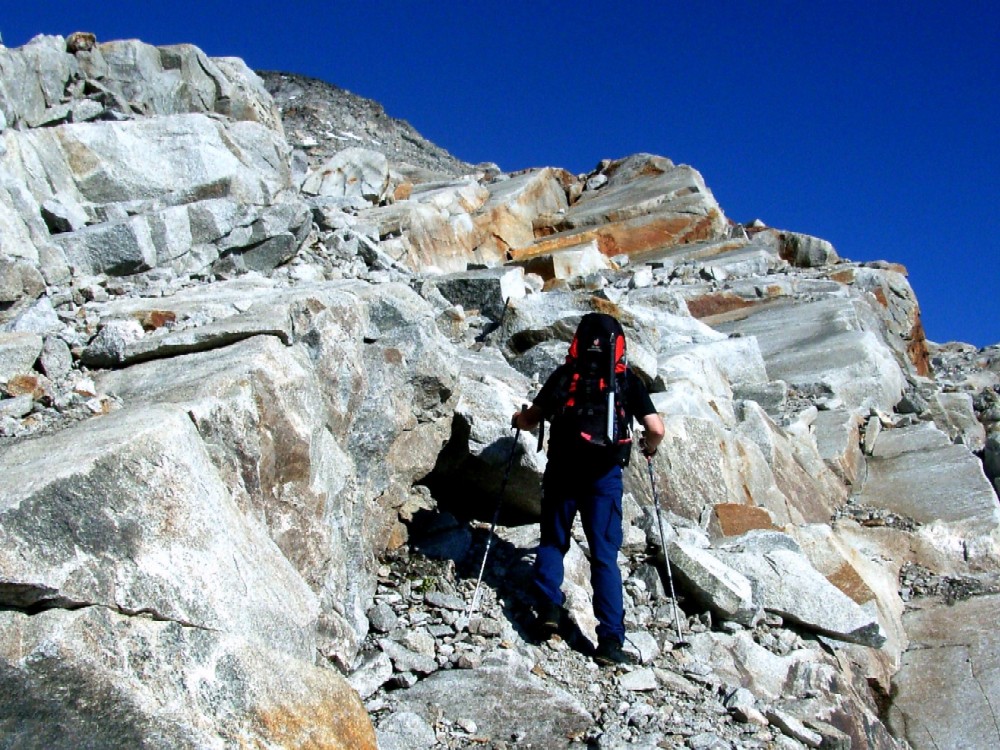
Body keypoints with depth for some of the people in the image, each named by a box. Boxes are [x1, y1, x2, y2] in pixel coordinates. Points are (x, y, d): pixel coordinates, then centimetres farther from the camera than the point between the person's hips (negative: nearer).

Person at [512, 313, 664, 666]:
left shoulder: (565, 374, 2)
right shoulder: (629, 380, 4)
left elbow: (532, 419, -2)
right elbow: (656, 428, -4)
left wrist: (519, 419, 21)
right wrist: (649, 447, 19)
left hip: (562, 472, 0)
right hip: (604, 476, 0)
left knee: (552, 542, 20)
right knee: (604, 556, 4)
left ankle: (549, 606, 3)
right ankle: (610, 640, -2)